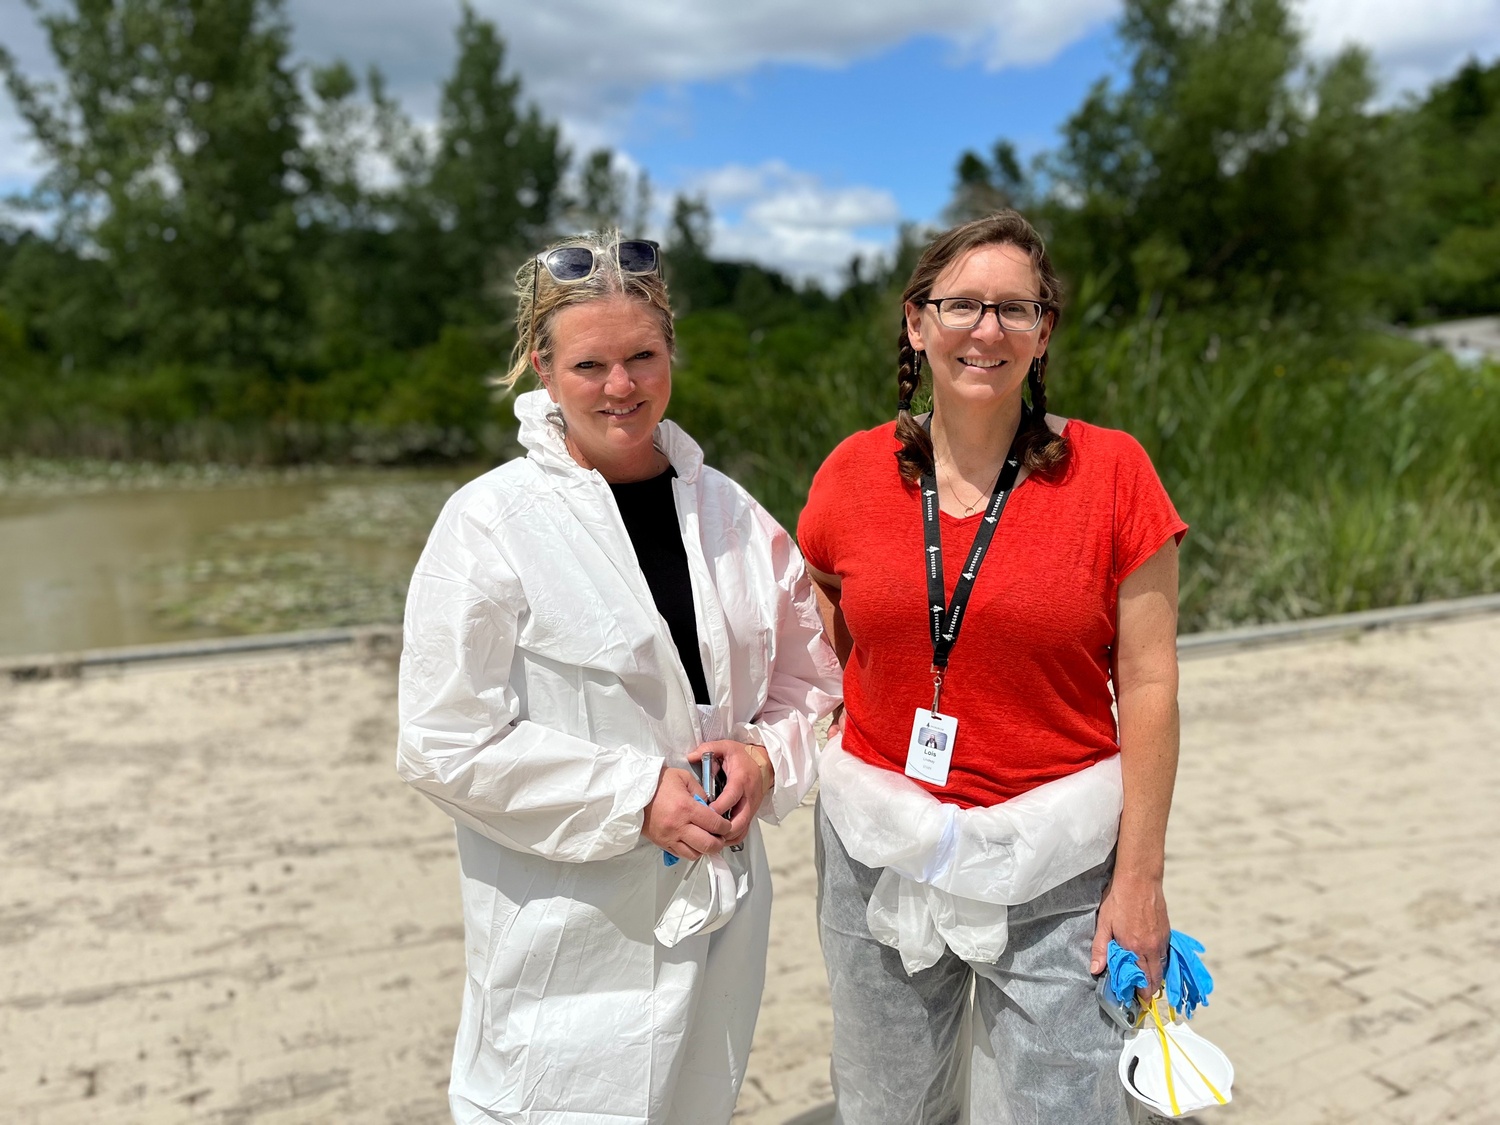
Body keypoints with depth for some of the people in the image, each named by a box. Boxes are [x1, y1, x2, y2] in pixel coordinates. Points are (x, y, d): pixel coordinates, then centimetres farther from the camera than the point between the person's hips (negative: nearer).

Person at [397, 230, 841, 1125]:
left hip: (721, 911, 5)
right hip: (570, 936, -4)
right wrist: (637, 798, -18)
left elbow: (806, 674, 10)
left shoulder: (729, 512, 2)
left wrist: (767, 757, -10)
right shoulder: (490, 523, -13)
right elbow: (447, 744, -14)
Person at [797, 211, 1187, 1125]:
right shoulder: (855, 473, -1)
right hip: (882, 843, 3)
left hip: (1055, 859, -2)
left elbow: (1148, 684, -5)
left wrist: (1141, 873, -6)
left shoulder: (1111, 473, -6)